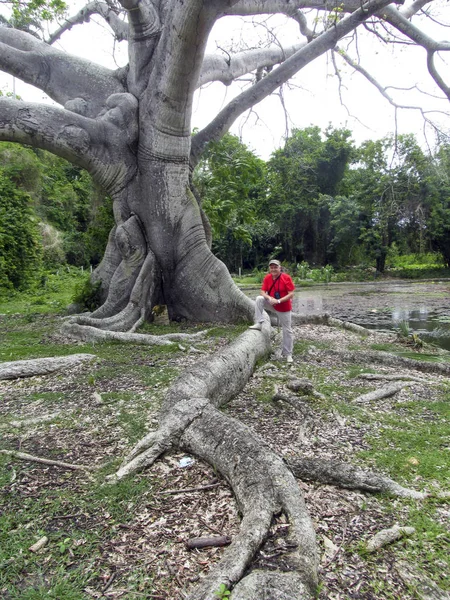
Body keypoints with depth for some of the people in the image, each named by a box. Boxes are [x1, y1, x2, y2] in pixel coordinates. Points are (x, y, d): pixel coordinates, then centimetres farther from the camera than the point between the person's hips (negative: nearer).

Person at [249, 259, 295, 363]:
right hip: (271, 304, 3)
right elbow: (262, 292, -6)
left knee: (287, 330, 3)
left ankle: (288, 354, 16)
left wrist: (278, 301, -28)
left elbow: (291, 294, -19)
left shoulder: (286, 278, -18)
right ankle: (259, 324, -16)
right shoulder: (267, 278, -5)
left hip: (284, 308, -3)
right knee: (259, 299, -22)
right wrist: (269, 298, -26)